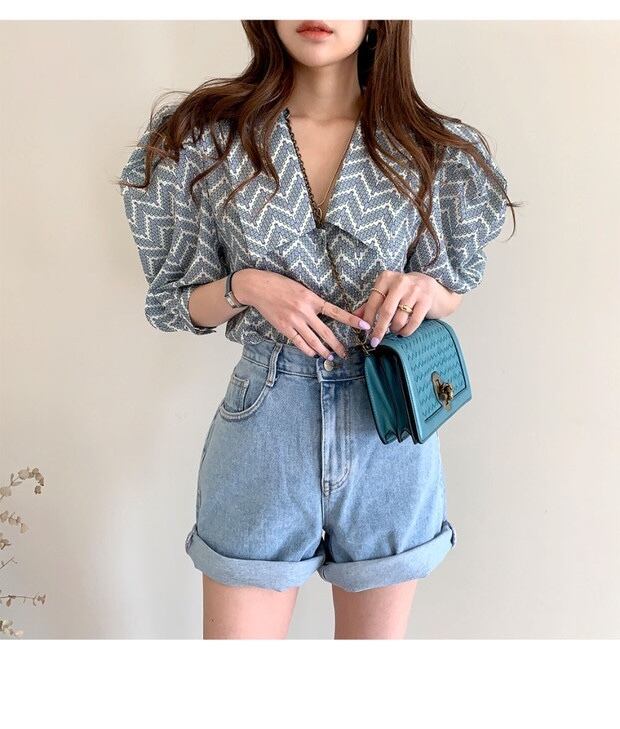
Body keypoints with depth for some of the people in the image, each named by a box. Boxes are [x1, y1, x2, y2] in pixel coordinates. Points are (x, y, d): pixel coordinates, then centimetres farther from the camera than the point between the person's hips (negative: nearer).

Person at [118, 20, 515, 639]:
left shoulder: (434, 150, 0)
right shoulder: (205, 136, -1)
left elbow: (452, 299, 10)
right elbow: (178, 303, 4)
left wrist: (424, 287, -13)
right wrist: (246, 286, -17)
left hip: (389, 427, 1)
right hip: (265, 420, -1)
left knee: (377, 632, 17)